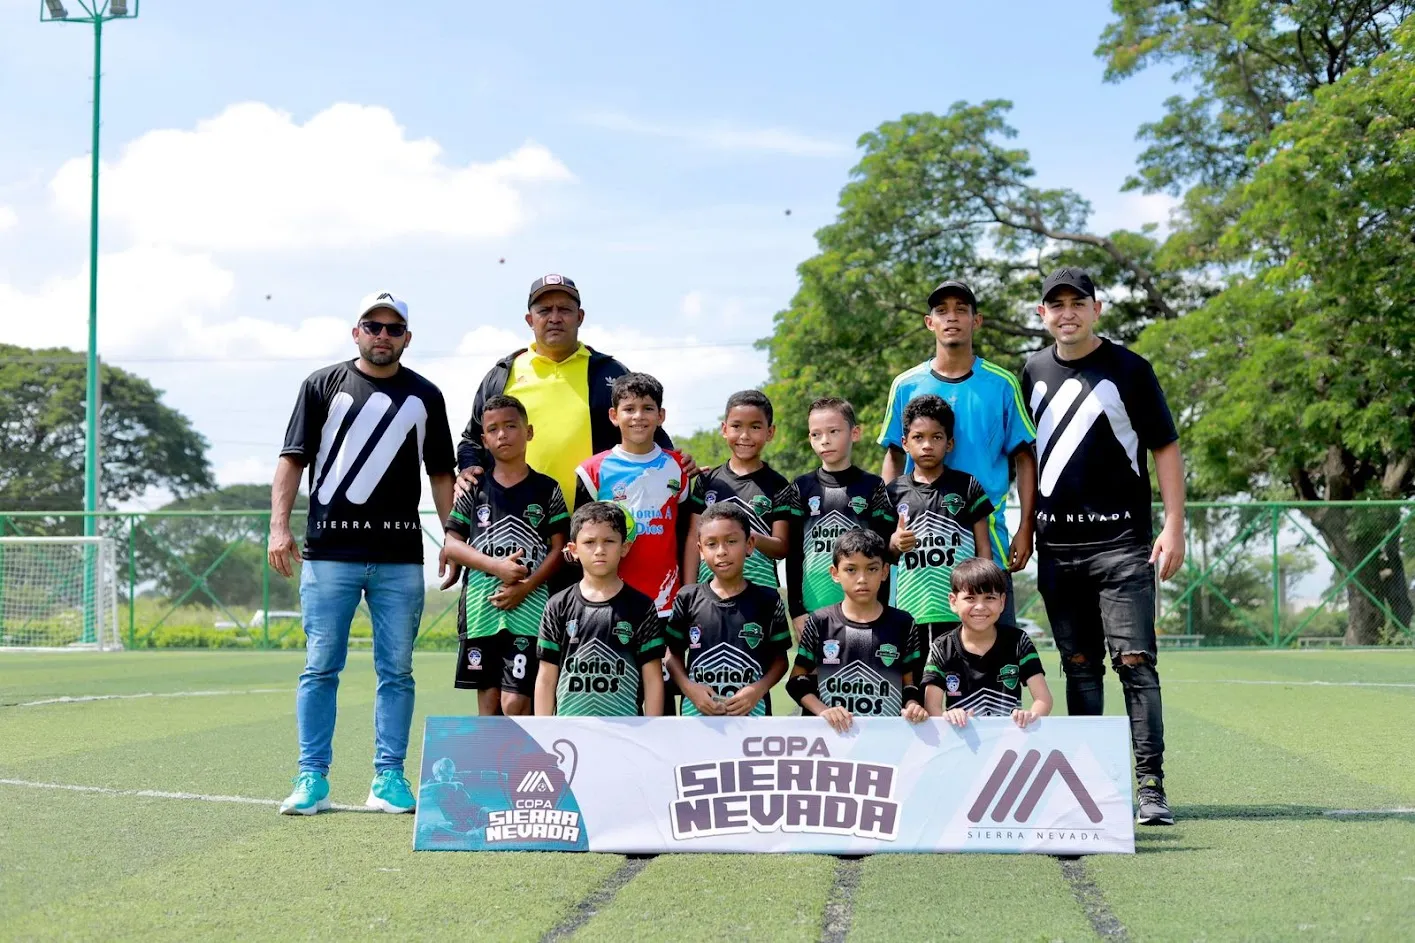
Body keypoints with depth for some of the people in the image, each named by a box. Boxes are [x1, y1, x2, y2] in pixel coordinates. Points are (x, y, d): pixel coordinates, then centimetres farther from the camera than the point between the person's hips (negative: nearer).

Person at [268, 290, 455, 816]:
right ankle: (313, 779, 5)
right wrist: (279, 525, -6)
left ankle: (389, 778, 10)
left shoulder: (425, 396, 13)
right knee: (320, 668, 0)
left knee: (396, 672, 3)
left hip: (400, 559, 2)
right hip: (329, 552, -1)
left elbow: (441, 473, 16)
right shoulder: (324, 385, 8)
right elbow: (293, 459, 5)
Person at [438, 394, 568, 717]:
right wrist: (496, 566, -11)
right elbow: (451, 545, 4)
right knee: (488, 700, 6)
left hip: (529, 609, -2)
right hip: (480, 608, 2)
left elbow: (559, 548, 3)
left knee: (515, 702, -11)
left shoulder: (547, 489, 6)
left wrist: (526, 587, -12)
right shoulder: (474, 490, 9)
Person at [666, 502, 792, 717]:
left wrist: (760, 688, -13)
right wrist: (688, 687, -11)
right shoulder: (688, 599, 1)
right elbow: (673, 653, 8)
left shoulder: (768, 601, -1)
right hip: (698, 714, 1)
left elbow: (780, 658, 6)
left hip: (751, 715, -1)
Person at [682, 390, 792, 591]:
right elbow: (694, 540, 9)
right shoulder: (707, 481, 9)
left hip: (760, 589, -1)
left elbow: (782, 547, 1)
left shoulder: (777, 486, 4)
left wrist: (755, 539, -20)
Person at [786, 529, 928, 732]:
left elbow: (909, 683, 12)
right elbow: (797, 680, 7)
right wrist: (822, 710, -7)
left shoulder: (902, 624, 7)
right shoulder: (819, 623, 3)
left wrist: (912, 706, -7)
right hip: (831, 730, -2)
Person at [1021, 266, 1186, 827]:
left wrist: (1174, 526, -8)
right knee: (1079, 667, 8)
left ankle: (1151, 788, -9)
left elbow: (1165, 448, 0)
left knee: (1134, 661, -10)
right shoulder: (1034, 372, 12)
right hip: (1056, 544, 4)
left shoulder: (1128, 369, -1)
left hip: (1120, 540, -4)